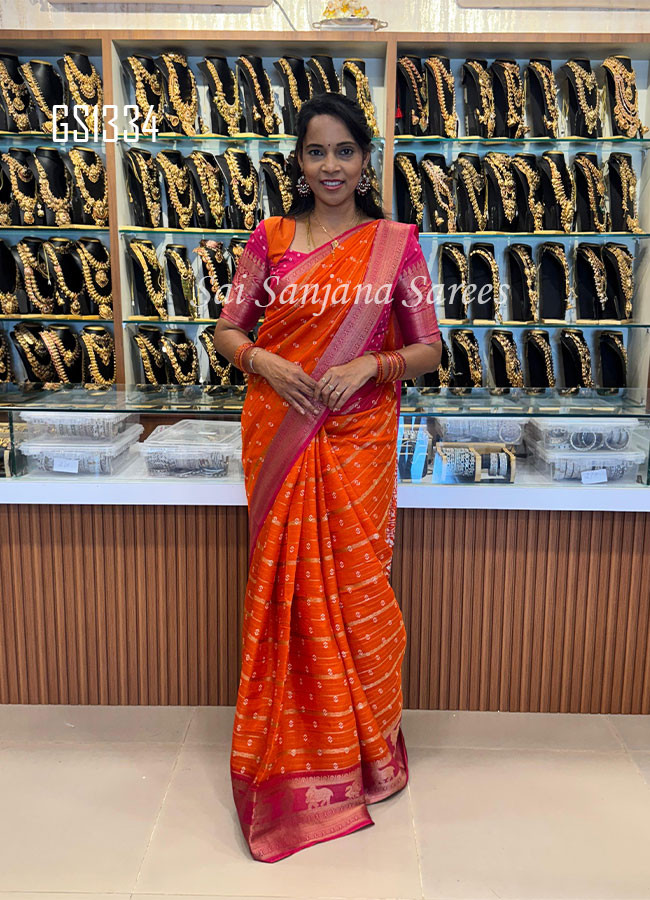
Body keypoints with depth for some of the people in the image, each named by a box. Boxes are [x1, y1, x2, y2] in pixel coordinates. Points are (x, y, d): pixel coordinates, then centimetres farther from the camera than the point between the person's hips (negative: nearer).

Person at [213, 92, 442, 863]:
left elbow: (428, 348, 3)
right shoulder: (270, 239, 5)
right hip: (279, 437, 1)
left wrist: (369, 365, -15)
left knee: (356, 590, 6)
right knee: (286, 588, 7)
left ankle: (364, 749, 31)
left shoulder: (396, 243, 2)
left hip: (358, 439, -1)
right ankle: (292, 751, 29)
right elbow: (227, 329, 8)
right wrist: (263, 361, -12)